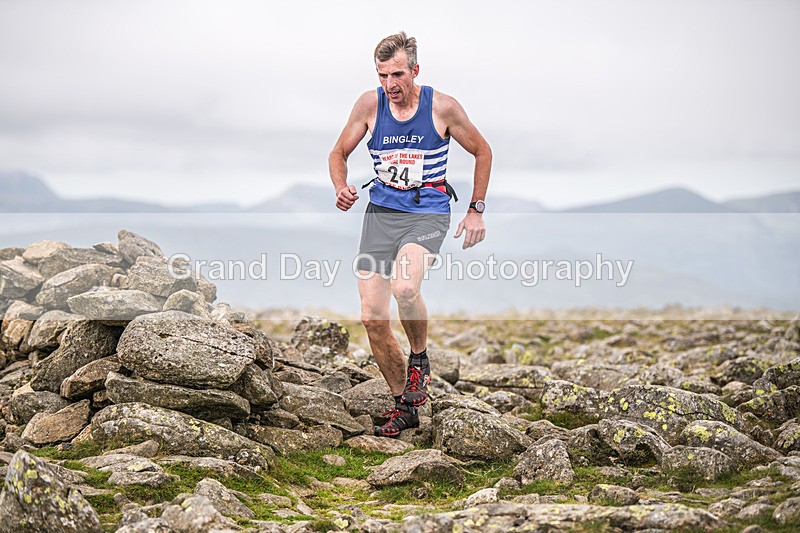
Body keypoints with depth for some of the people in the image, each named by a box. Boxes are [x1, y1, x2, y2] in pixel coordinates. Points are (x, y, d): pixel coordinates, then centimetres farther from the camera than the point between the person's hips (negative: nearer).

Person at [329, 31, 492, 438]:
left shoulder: (442, 107, -6)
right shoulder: (370, 104, -1)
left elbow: (482, 151, 8)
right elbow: (339, 152, 11)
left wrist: (476, 211, 5)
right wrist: (341, 188, -10)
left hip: (427, 215, -3)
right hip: (380, 213, 3)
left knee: (404, 288, -32)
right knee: (372, 317, -4)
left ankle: (420, 357, 0)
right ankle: (404, 407, 14)